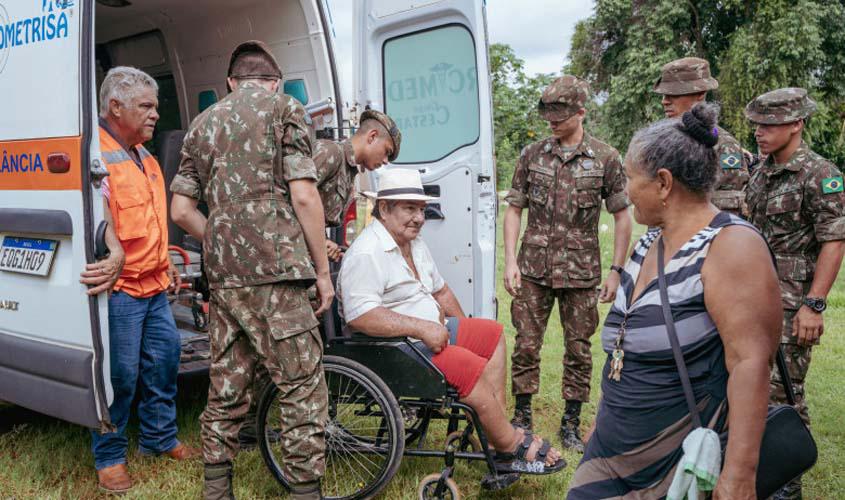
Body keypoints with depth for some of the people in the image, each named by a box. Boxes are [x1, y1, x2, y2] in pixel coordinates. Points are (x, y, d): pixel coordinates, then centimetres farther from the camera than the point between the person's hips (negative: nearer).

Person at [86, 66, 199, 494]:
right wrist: (115, 254, -43)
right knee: (121, 375, -1)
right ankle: (109, 457, 17)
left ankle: (159, 438, 31)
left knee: (164, 359, 14)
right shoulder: (96, 153, -13)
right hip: (119, 288, -9)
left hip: (155, 285, 9)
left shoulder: (144, 156, 17)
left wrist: (165, 263, 29)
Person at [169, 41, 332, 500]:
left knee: (227, 389, 13)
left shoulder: (203, 123, 19)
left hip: (222, 274, 7)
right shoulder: (284, 108, 2)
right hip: (274, 271, -6)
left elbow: (182, 210, 14)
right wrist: (322, 269, -3)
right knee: (303, 388, -1)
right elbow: (303, 196, -9)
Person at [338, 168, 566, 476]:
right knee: (473, 369, -22)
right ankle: (512, 446, -3)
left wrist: (463, 330, 18)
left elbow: (440, 289, 25)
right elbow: (359, 315, -30)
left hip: (430, 329, 11)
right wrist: (423, 328, -28)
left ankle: (496, 425, -1)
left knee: (493, 334, 8)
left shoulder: (413, 243, 14)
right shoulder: (366, 254, -19)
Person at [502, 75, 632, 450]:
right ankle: (521, 417, 20)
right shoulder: (532, 155, 5)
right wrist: (510, 260, -3)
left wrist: (616, 270, -3)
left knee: (579, 348, 7)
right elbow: (514, 210, 6)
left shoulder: (605, 158, 0)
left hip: (581, 270, -1)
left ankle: (572, 423, 20)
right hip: (533, 268, 1)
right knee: (526, 345, 4)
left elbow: (622, 217, 2)